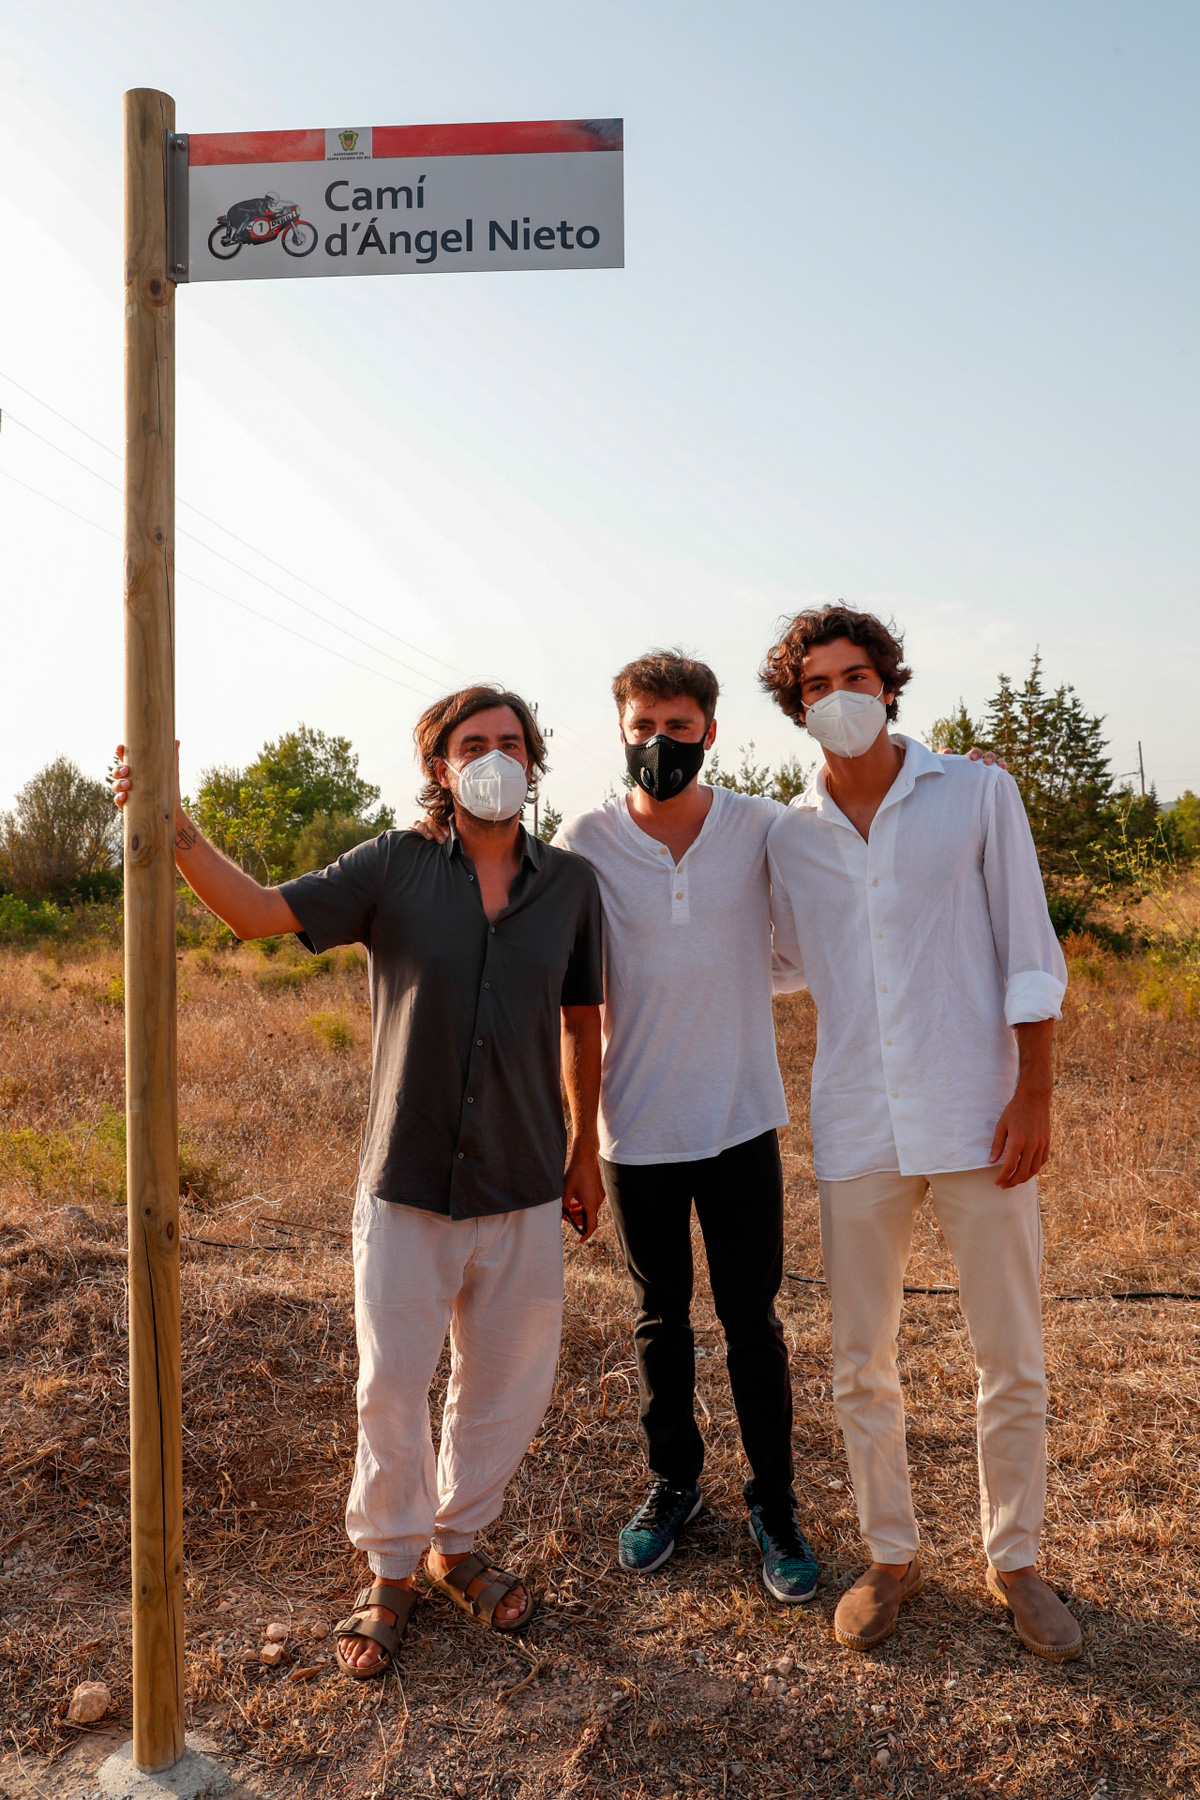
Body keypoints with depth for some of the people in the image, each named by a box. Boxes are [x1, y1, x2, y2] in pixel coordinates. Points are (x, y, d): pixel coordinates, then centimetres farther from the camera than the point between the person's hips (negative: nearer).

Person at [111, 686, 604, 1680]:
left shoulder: (571, 883, -1)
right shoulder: (395, 868, -6)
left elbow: (583, 1023, 8)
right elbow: (260, 911, -12)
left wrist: (585, 1153, 12)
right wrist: (175, 828, -27)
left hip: (523, 1192, 2)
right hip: (407, 1187, -2)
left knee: (506, 1386, 15)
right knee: (392, 1388, 9)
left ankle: (458, 1543, 40)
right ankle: (391, 1573, 33)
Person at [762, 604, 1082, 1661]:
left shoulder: (977, 797, -1)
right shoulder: (790, 837, 6)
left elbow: (1030, 956, -2)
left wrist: (1034, 1095, -8)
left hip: (976, 1117, -2)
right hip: (858, 1129, 2)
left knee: (1013, 1361, 9)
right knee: (862, 1365, 10)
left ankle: (1014, 1561, 31)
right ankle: (892, 1556, 31)